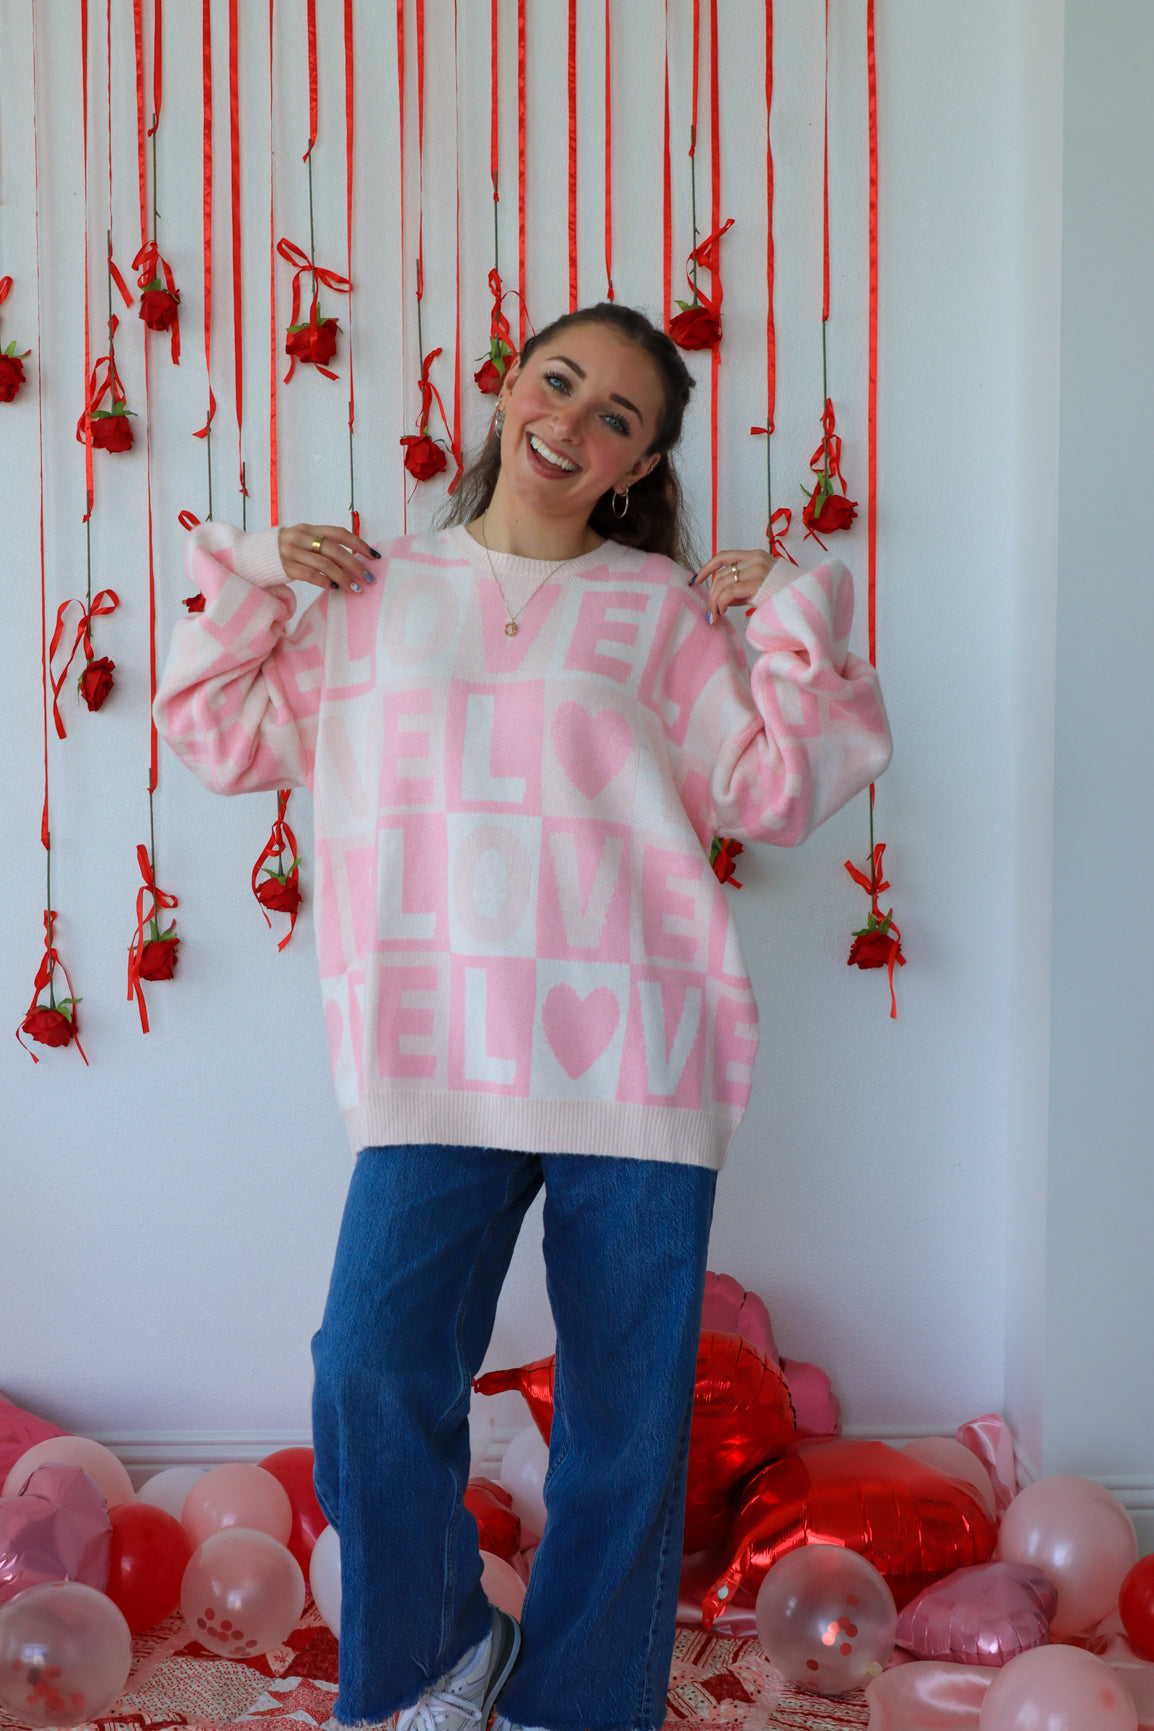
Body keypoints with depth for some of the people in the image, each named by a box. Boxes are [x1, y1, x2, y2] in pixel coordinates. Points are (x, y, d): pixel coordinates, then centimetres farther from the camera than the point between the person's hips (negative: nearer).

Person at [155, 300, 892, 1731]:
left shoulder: (666, 607, 10)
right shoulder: (369, 597, 15)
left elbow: (772, 793, 8)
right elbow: (224, 737, 21)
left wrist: (796, 628, 0)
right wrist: (250, 587, 11)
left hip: (637, 1062, 0)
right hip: (434, 1068, 1)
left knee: (627, 1419, 4)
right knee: (371, 1377, -14)